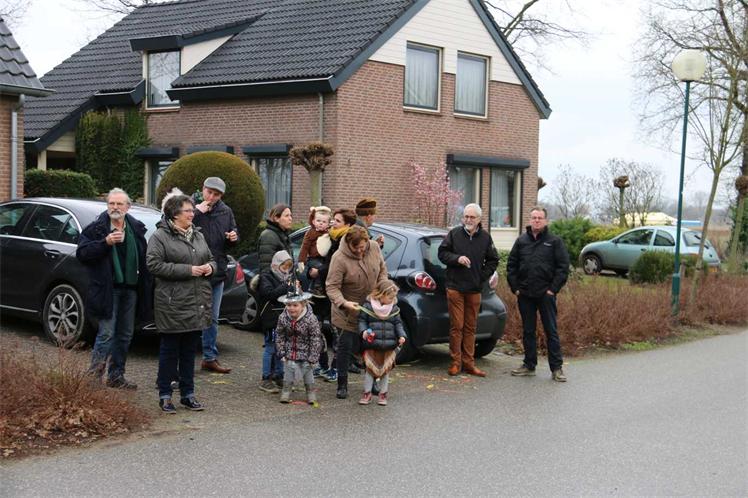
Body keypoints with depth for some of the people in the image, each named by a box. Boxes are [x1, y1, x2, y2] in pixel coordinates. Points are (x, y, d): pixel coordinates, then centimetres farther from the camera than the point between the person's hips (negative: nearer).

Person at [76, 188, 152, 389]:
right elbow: (81, 253, -11)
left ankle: (116, 376, 21)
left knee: (125, 335, 11)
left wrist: (144, 285, 8)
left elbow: (144, 257, 19)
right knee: (106, 333, -11)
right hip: (107, 288, -5)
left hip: (131, 289, 6)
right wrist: (106, 242, -22)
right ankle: (94, 372, -2)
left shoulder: (137, 229, 11)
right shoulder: (96, 228, -3)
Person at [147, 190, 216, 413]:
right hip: (172, 304, -6)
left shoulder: (198, 236, 16)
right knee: (170, 349, 2)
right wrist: (188, 270, -18)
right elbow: (154, 264, -17)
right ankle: (165, 395, 11)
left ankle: (188, 393, 20)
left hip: (197, 304, 6)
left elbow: (211, 259, 26)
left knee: (190, 350, 12)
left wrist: (210, 266, 0)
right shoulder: (160, 236, -6)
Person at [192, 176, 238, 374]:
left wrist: (234, 237, -2)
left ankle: (210, 357, 27)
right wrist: (197, 213, -25)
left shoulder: (225, 211, 8)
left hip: (217, 273, 6)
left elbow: (233, 236, 20)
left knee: (212, 319, 16)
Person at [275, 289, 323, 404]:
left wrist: (313, 358, -15)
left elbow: (316, 339, -15)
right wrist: (282, 353, -4)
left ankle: (311, 393, 23)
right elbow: (279, 336, 0)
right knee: (288, 372, 6)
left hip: (305, 353, -2)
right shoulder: (283, 318, -11)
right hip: (290, 353, 2)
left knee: (307, 372, 6)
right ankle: (286, 392, 21)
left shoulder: (311, 319, -21)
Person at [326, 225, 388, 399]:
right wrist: (343, 303, -39)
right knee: (345, 346, 0)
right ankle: (342, 384, 13)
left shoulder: (374, 248, -7)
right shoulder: (340, 259, -24)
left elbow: (382, 269, 9)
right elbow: (332, 286, -24)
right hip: (347, 312, -5)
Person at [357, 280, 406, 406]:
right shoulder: (368, 306, -5)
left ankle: (383, 393, 20)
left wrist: (401, 335, -5)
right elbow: (362, 320, -1)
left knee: (386, 369, 8)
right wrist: (363, 331, -18)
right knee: (370, 368, 3)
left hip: (389, 345, 3)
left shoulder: (394, 308, 5)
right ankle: (367, 393, 13)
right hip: (371, 344, -3)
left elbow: (398, 323, 9)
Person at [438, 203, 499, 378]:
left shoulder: (485, 238, 6)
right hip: (455, 287, -2)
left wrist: (482, 276, 3)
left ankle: (469, 363, 13)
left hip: (474, 289, 2)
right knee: (456, 326, -2)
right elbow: (442, 253, 4)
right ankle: (456, 362, 6)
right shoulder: (454, 234, 1)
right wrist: (457, 258, -13)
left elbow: (493, 260, 14)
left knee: (470, 327, 8)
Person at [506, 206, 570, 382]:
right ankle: (529, 365, 19)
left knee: (551, 331, 0)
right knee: (528, 331, 10)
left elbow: (563, 267, -4)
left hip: (546, 294, -3)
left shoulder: (555, 242, 0)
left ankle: (557, 367, 4)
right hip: (525, 295, 3)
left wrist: (553, 289, -10)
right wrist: (515, 287, 1)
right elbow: (511, 265, 10)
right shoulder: (521, 241, 9)